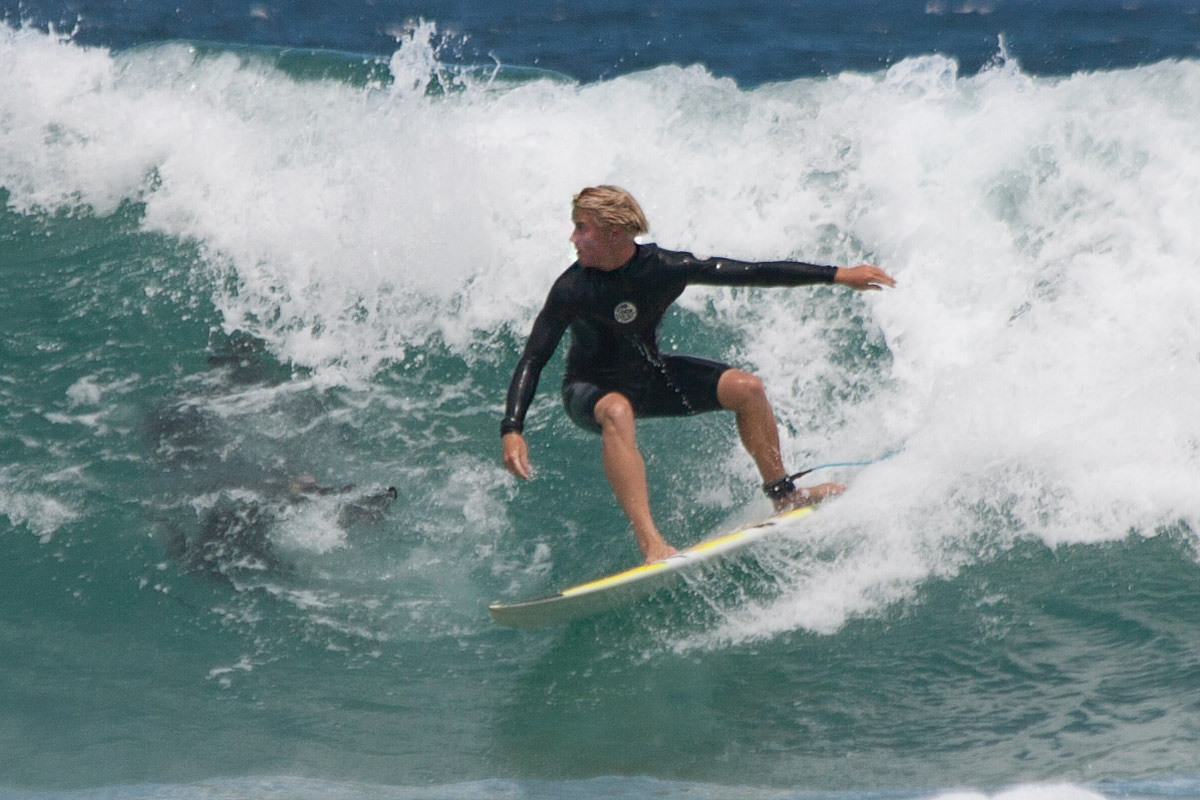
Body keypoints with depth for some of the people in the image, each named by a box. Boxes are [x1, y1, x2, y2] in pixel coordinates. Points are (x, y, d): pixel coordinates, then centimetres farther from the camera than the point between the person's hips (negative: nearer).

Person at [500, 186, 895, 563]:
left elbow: (751, 273, -16)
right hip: (591, 389, -4)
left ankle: (782, 494, 11)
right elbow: (533, 360, -22)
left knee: (746, 388, -10)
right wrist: (512, 430, -36)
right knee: (617, 413, -39)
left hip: (648, 375, 4)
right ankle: (649, 541, -47)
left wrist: (837, 275, -16)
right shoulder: (571, 290, -25)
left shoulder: (665, 268, -20)